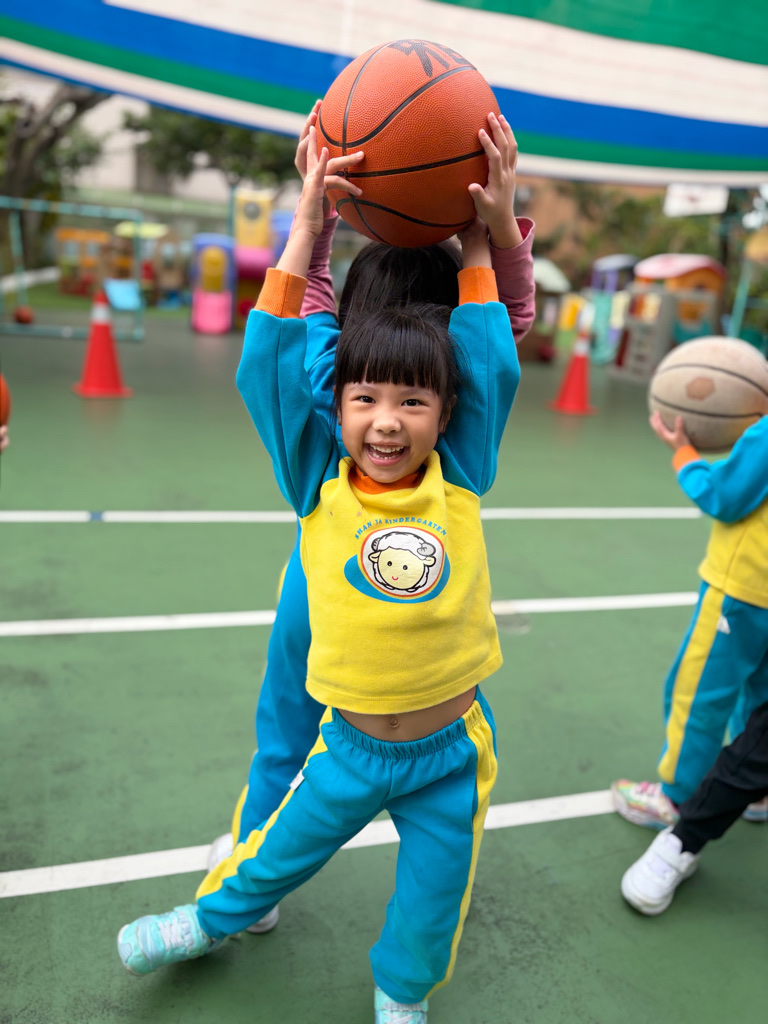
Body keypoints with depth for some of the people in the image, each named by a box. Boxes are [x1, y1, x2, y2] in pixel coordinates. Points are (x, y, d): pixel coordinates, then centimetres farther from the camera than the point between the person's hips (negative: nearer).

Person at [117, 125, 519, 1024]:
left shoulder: (460, 482, -11)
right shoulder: (320, 485, -13)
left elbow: (492, 368, -12)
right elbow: (268, 367, -18)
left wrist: (479, 238, -11)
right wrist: (307, 224, -18)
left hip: (451, 747, 1)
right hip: (351, 740, 0)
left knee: (433, 898, 23)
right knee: (282, 850, 25)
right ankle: (211, 919, 58)